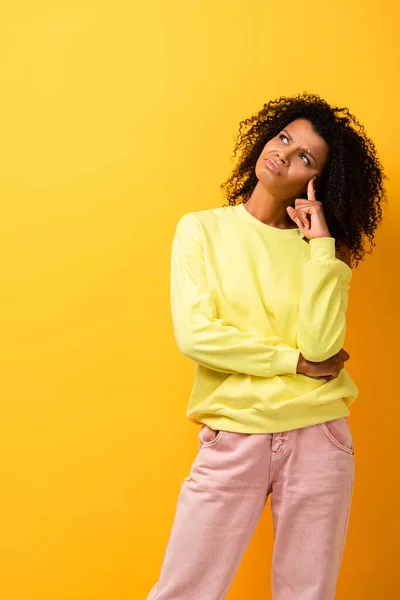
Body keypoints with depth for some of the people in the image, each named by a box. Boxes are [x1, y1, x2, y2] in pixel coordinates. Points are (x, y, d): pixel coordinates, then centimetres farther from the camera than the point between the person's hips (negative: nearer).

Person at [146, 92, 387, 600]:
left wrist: (321, 244, -9)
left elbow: (320, 345, -11)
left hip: (318, 438, 2)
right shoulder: (202, 229, 2)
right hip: (232, 439, -1)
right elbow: (194, 335, -11)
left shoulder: (318, 248, 5)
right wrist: (297, 361, -7)